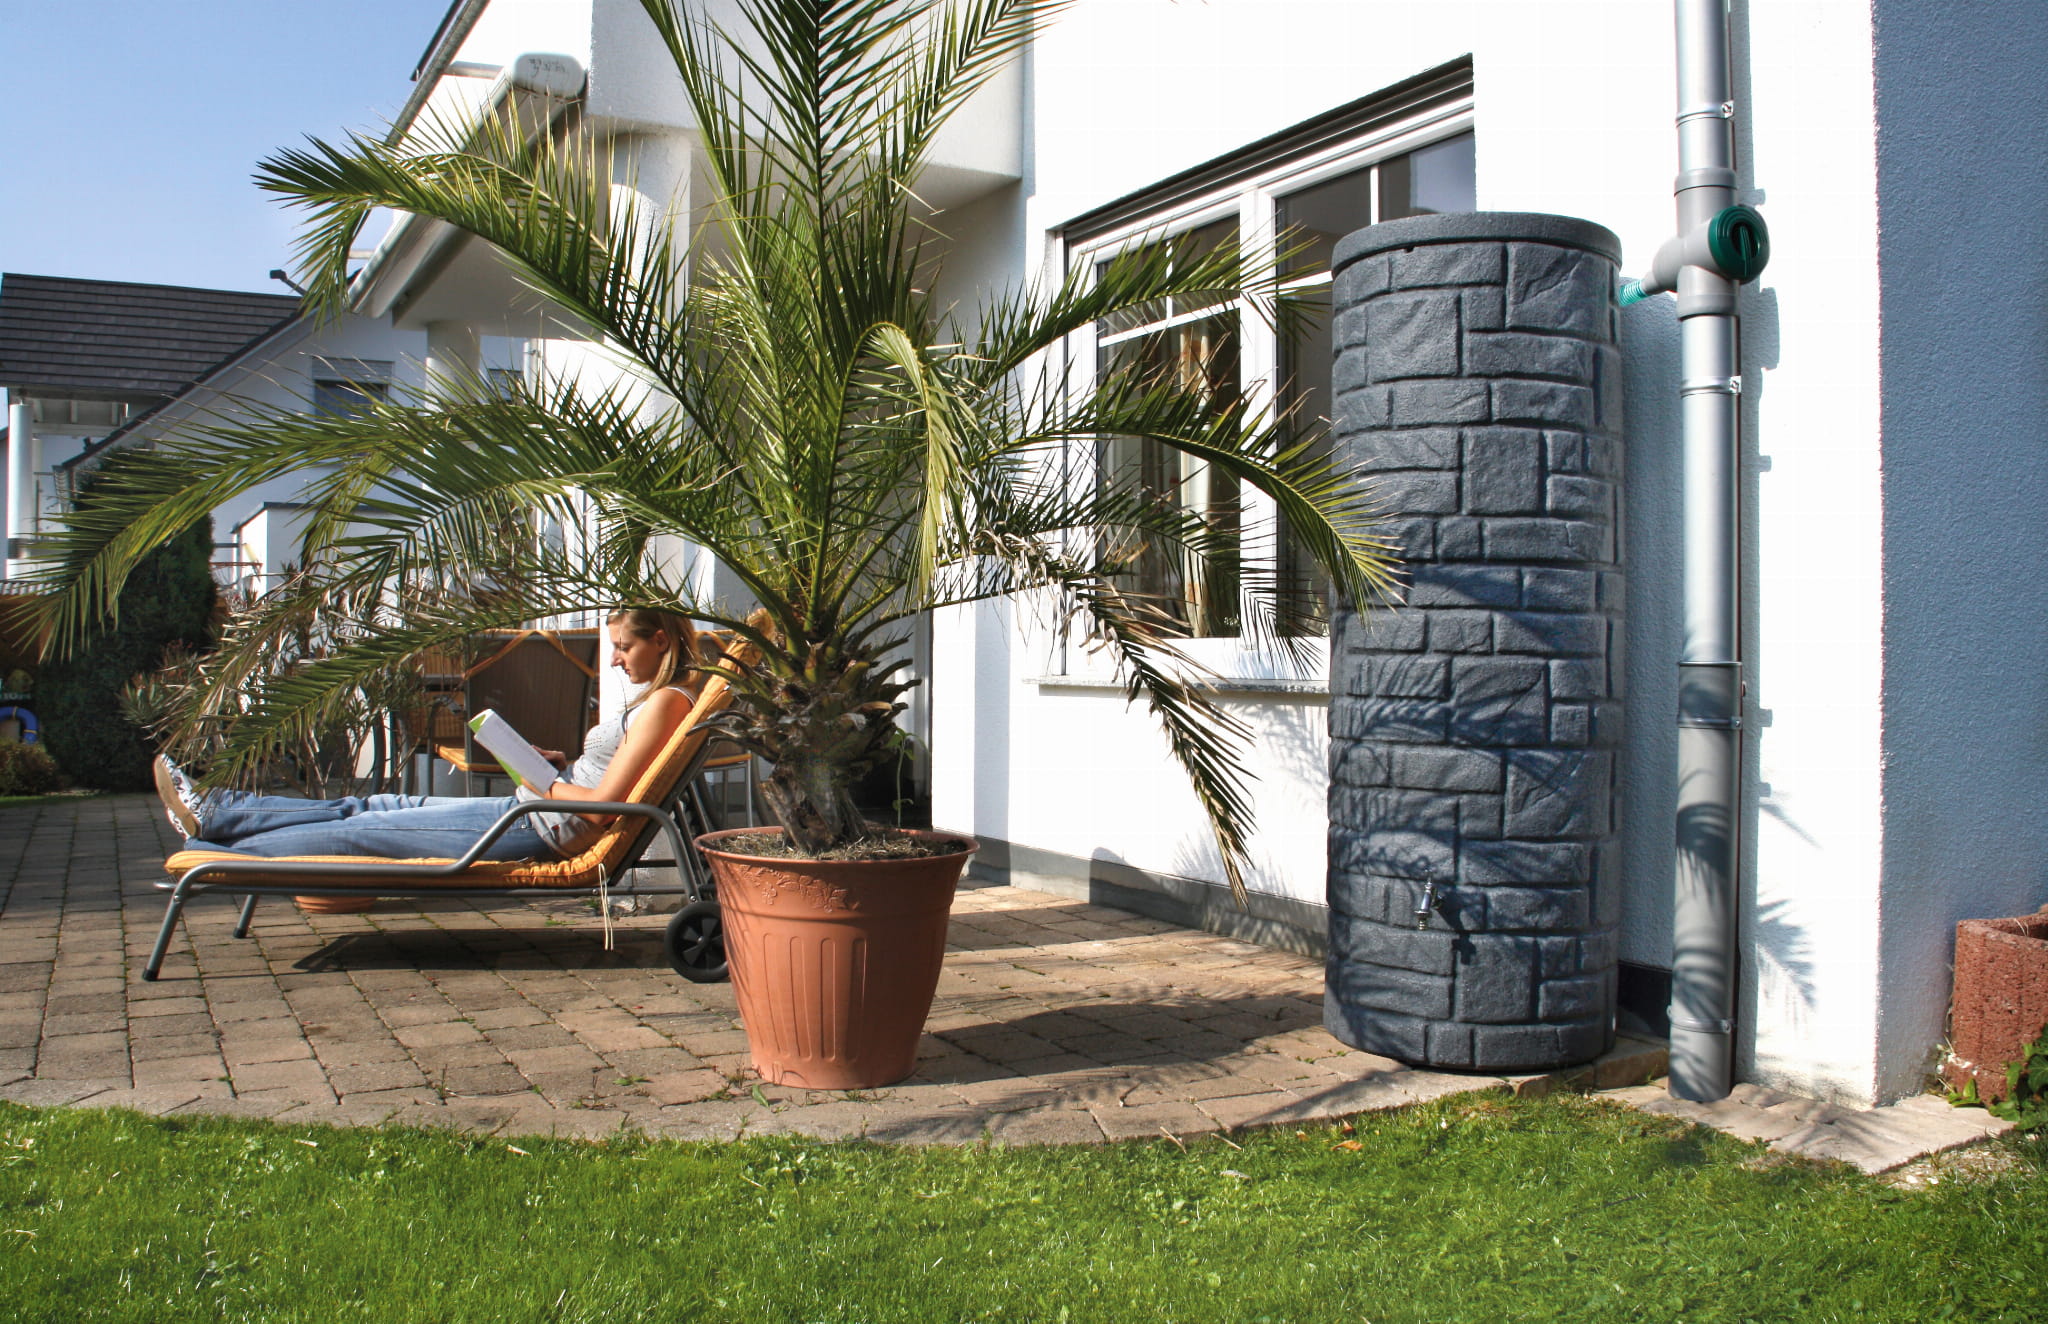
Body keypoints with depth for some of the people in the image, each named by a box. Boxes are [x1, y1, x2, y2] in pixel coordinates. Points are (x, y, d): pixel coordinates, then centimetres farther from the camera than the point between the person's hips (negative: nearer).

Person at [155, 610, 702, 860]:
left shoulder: (666, 702, -18)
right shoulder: (653, 700, 14)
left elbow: (602, 806, -23)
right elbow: (604, 781, 23)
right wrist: (565, 765, 9)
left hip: (537, 829, -10)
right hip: (530, 811, 10)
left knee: (361, 830, -3)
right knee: (375, 806, 10)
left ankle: (210, 856, 7)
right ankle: (215, 813, 15)